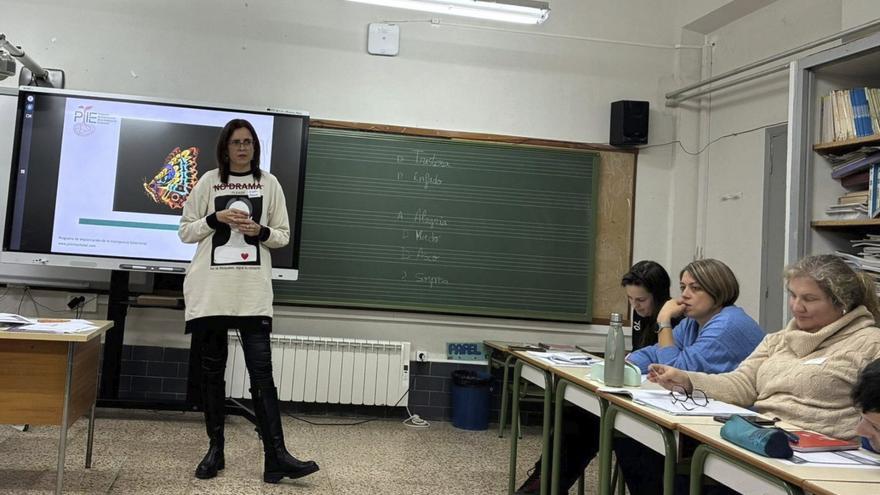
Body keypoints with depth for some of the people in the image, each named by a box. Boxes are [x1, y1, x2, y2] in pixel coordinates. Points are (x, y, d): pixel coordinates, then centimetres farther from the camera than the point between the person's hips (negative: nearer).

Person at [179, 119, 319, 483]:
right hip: (209, 290, 1)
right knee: (212, 370, 8)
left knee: (262, 371, -6)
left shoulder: (269, 184, 7)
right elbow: (185, 231, 6)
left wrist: (260, 231, -11)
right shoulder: (208, 182, 6)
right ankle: (215, 450, 18)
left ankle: (275, 456, -8)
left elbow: (283, 235, 10)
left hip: (253, 293, -1)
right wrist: (217, 218, -10)